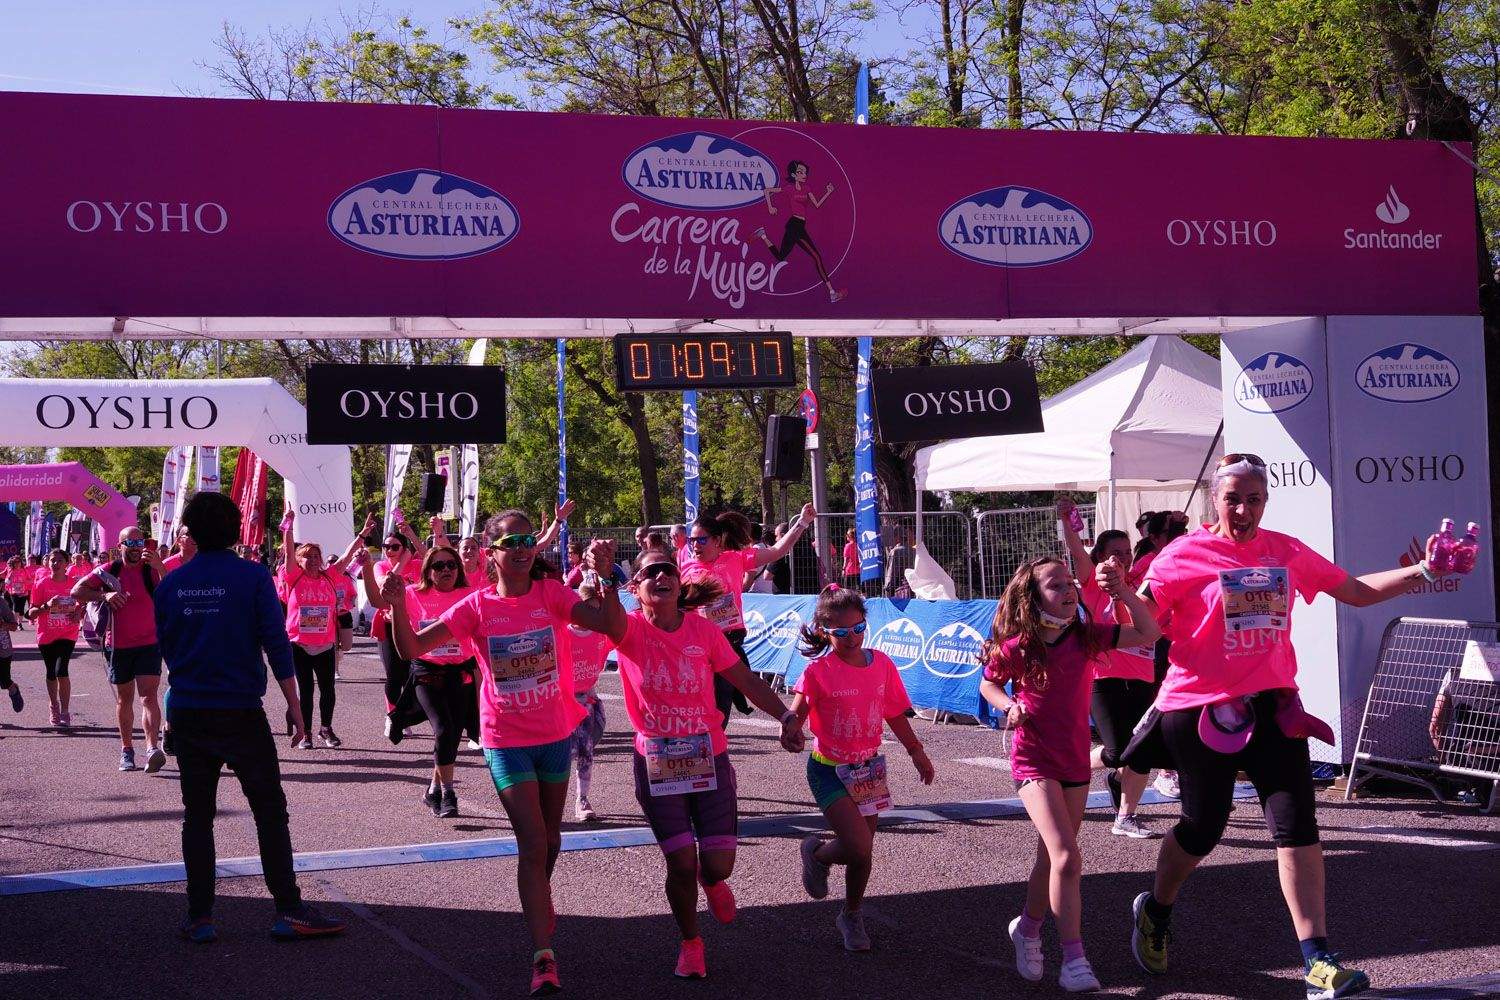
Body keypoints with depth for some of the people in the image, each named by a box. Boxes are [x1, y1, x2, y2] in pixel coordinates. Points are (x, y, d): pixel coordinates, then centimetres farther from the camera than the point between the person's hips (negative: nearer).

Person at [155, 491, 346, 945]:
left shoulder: (170, 584, 2)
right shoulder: (253, 577, -8)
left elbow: (165, 647, 10)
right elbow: (277, 646, -10)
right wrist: (294, 707, -5)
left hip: (187, 714, 3)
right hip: (240, 712, -3)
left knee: (197, 814, 10)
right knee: (270, 810, 3)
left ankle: (200, 916, 10)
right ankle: (289, 911, 1)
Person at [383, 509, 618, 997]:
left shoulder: (551, 595, -6)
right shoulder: (477, 607, -8)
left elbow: (606, 623, -20)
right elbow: (413, 648, -13)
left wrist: (604, 575, -34)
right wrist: (397, 606, -30)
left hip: (555, 734, 3)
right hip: (506, 741, -3)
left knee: (550, 837, 20)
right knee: (533, 844, -10)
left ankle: (540, 902, 50)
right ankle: (543, 957, -9)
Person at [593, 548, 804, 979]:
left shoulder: (704, 629, -1)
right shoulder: (631, 630, -8)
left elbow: (745, 680, 2)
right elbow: (609, 621, -33)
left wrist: (786, 715, -11)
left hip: (709, 759, 2)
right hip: (656, 763, -2)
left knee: (718, 865, -1)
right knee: (681, 864, -3)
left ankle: (711, 881, 40)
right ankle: (690, 943, 26)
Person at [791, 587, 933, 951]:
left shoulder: (881, 663, -1)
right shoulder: (818, 669, -16)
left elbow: (895, 714, 10)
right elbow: (797, 711, -17)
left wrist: (916, 751, 15)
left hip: (867, 767, 5)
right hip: (829, 769, -5)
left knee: (862, 852, 11)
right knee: (860, 849, -17)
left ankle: (851, 915, 37)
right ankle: (817, 853, 17)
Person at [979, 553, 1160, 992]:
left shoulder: (1086, 637, -5)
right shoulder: (1016, 648, -13)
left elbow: (1148, 633, -7)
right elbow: (988, 684, 5)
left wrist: (1123, 592, -17)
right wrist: (1009, 706, -14)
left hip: (1075, 762, 5)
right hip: (1034, 762, -5)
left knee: (1052, 858, 17)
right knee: (1067, 858, -19)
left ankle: (1027, 928, 41)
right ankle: (1074, 961, -13)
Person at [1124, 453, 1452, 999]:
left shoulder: (1286, 552, 7)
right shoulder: (1185, 554, -6)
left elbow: (1358, 591, 15)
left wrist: (1423, 571, 7)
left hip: (1272, 706, 4)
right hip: (1202, 708, -4)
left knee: (1297, 825, -6)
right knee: (1203, 827, 8)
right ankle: (1154, 911, 38)